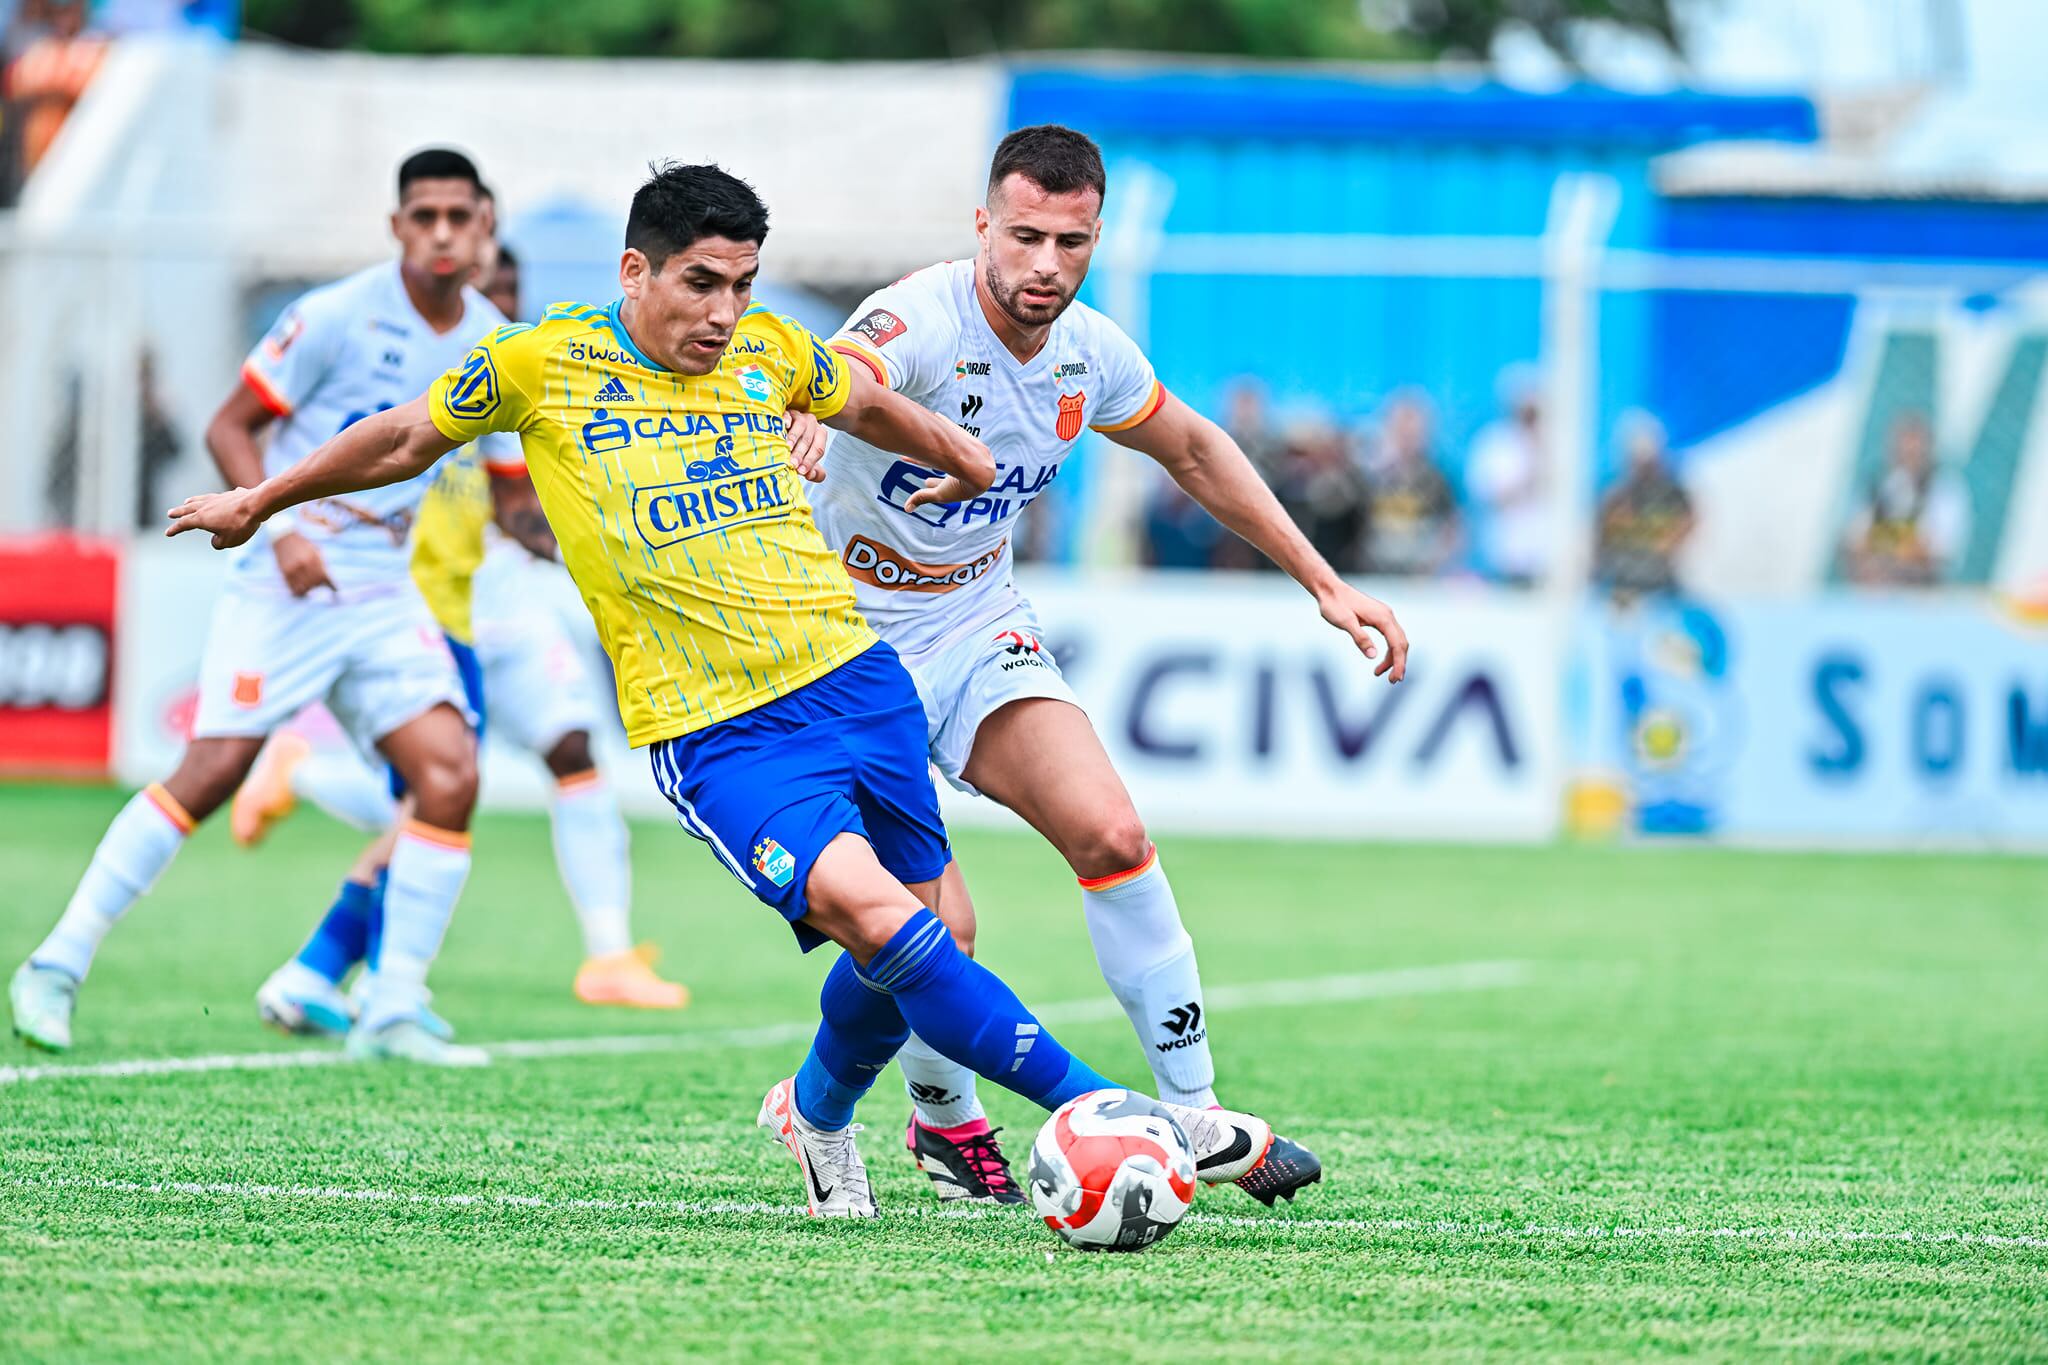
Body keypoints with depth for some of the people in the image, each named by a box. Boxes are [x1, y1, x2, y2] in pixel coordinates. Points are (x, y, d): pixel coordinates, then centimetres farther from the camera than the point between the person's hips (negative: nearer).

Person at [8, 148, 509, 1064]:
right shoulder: (339, 316, -10)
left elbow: (514, 494, 15)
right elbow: (229, 427, -6)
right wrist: (281, 529, -18)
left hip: (384, 588, 5)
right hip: (286, 576, -5)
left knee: (450, 774, -12)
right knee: (215, 769, -13)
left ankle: (392, 1015, -5)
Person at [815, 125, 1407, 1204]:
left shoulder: (1088, 355, -4)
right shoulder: (918, 324, -26)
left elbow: (1191, 449, 16)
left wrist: (1323, 583, 14)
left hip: (979, 625, 6)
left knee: (1111, 837, -12)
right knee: (934, 925, -15)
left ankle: (1193, 1115, 2)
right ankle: (945, 1123, 15)